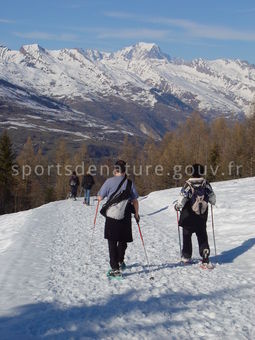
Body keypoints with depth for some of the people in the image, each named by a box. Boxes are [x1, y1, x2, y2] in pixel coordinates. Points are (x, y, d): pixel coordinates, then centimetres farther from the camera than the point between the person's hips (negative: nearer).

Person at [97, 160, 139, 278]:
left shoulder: (109, 181, -4)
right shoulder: (129, 183, 2)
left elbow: (100, 198, -3)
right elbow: (135, 201, 4)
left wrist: (99, 199, 20)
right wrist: (136, 214, 15)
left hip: (111, 216, -2)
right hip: (125, 217, 2)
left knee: (112, 242, 1)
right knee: (123, 240, 20)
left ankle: (115, 268, -6)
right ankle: (120, 261, 39)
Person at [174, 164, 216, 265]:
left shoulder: (188, 184, -16)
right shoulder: (206, 184, -7)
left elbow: (182, 199, -18)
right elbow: (213, 199, 0)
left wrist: (177, 206, 1)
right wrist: (212, 202, 23)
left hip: (189, 216, -2)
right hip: (202, 217, 2)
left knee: (187, 235, 14)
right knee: (202, 236, 11)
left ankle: (186, 256, 21)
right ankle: (205, 252, -6)